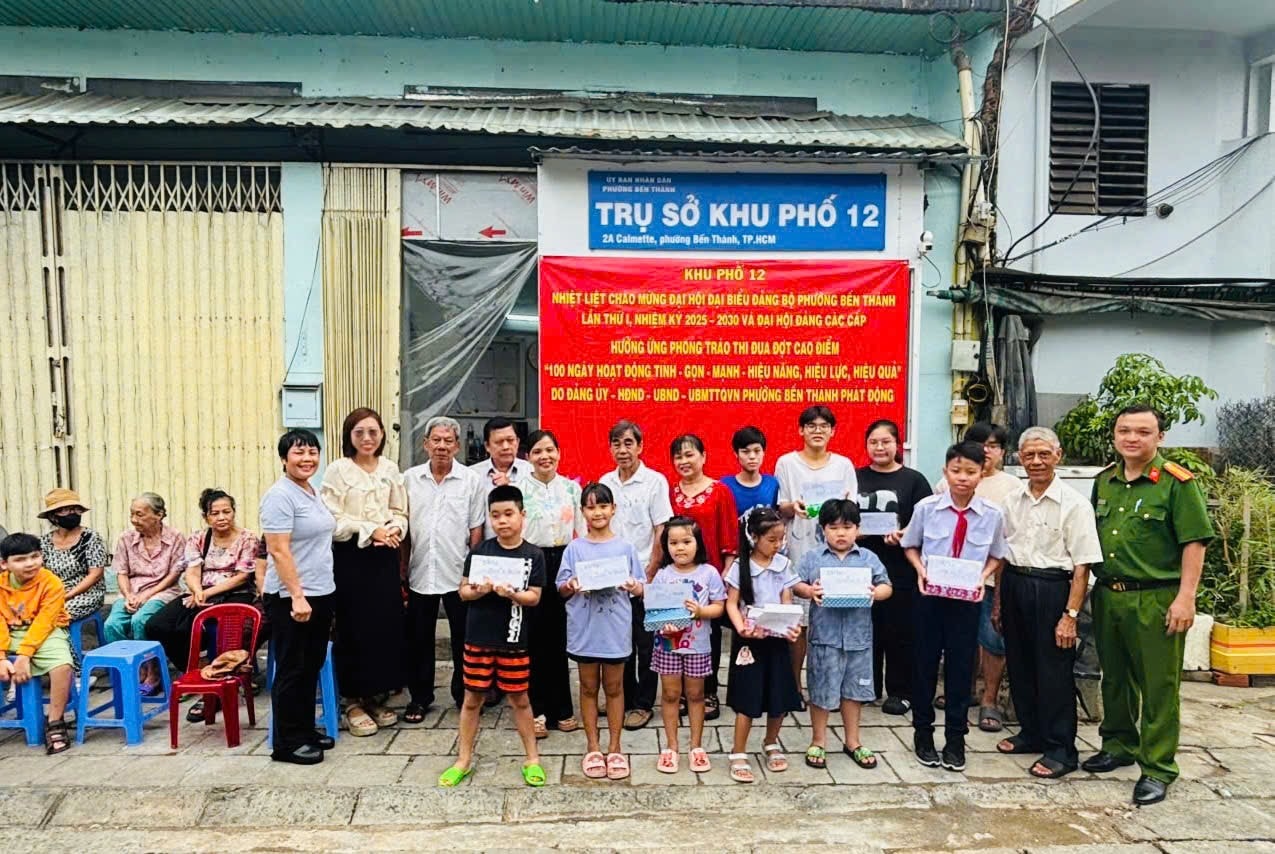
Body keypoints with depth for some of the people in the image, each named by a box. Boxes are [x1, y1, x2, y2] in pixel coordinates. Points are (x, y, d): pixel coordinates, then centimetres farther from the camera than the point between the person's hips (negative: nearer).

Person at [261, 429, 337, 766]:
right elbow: (279, 551, -21)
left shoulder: (313, 493, 11)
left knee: (312, 667, 16)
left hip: (322, 593, 9)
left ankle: (305, 730, 28)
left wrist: (318, 593, 17)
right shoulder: (280, 496, -15)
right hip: (290, 598, -9)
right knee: (292, 670, 1)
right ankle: (287, 743, 12)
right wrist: (297, 596, -24)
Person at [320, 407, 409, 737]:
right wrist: (370, 530, -17)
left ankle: (375, 696, 22)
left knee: (387, 626, 7)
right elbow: (333, 520, -11)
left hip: (385, 557, 5)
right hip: (351, 558, -5)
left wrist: (394, 530, -8)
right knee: (354, 629, 1)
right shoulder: (337, 470, -6)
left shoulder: (390, 469, 9)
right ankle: (354, 702, 14)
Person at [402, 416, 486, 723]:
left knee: (463, 639, 9)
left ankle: (464, 695, 25)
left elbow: (476, 531, 0)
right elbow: (402, 527, 7)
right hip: (420, 573, 2)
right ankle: (419, 697, 27)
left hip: (459, 574, -2)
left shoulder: (471, 480, -1)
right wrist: (402, 569, 4)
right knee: (419, 640, 12)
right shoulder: (409, 479, 4)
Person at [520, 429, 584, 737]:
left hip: (564, 562, 2)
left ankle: (562, 708, 20)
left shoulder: (572, 487, 5)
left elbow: (581, 532, 8)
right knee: (534, 637, 4)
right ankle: (536, 710, 15)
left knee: (560, 637, 9)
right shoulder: (519, 488, -3)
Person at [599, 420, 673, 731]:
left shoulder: (655, 481, -7)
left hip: (643, 577, -4)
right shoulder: (605, 482, 6)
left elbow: (661, 533, -7)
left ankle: (643, 704, 18)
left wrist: (650, 575, -10)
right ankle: (624, 700, 27)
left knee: (645, 644, 5)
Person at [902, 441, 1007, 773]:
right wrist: (920, 569, -12)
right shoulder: (926, 508, -9)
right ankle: (923, 733, 29)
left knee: (961, 667, 9)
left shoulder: (992, 515, -7)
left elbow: (996, 556, 7)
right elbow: (910, 546, 5)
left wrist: (983, 577, -10)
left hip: (968, 600, 0)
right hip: (930, 596, 0)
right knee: (925, 664, 10)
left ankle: (956, 739, 27)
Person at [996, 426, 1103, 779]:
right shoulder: (1012, 501, 7)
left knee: (1054, 671, 2)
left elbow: (1082, 566, -11)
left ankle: (1061, 750, 17)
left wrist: (1070, 614, -15)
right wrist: (998, 602, 13)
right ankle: (1031, 733, 32)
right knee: (1019, 665, 14)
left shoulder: (1074, 504, -10)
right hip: (1014, 585, 6)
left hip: (1051, 588, -5)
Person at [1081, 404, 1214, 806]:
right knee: (1114, 678, 17)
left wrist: (1185, 598, -15)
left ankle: (1157, 769, 13)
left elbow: (1194, 542, -11)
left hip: (1156, 599, -6)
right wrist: (1093, 585, 13)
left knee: (1158, 687, 2)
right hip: (1108, 596, 6)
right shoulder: (1104, 481, 9)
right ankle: (1119, 745, 34)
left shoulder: (1176, 482, -8)